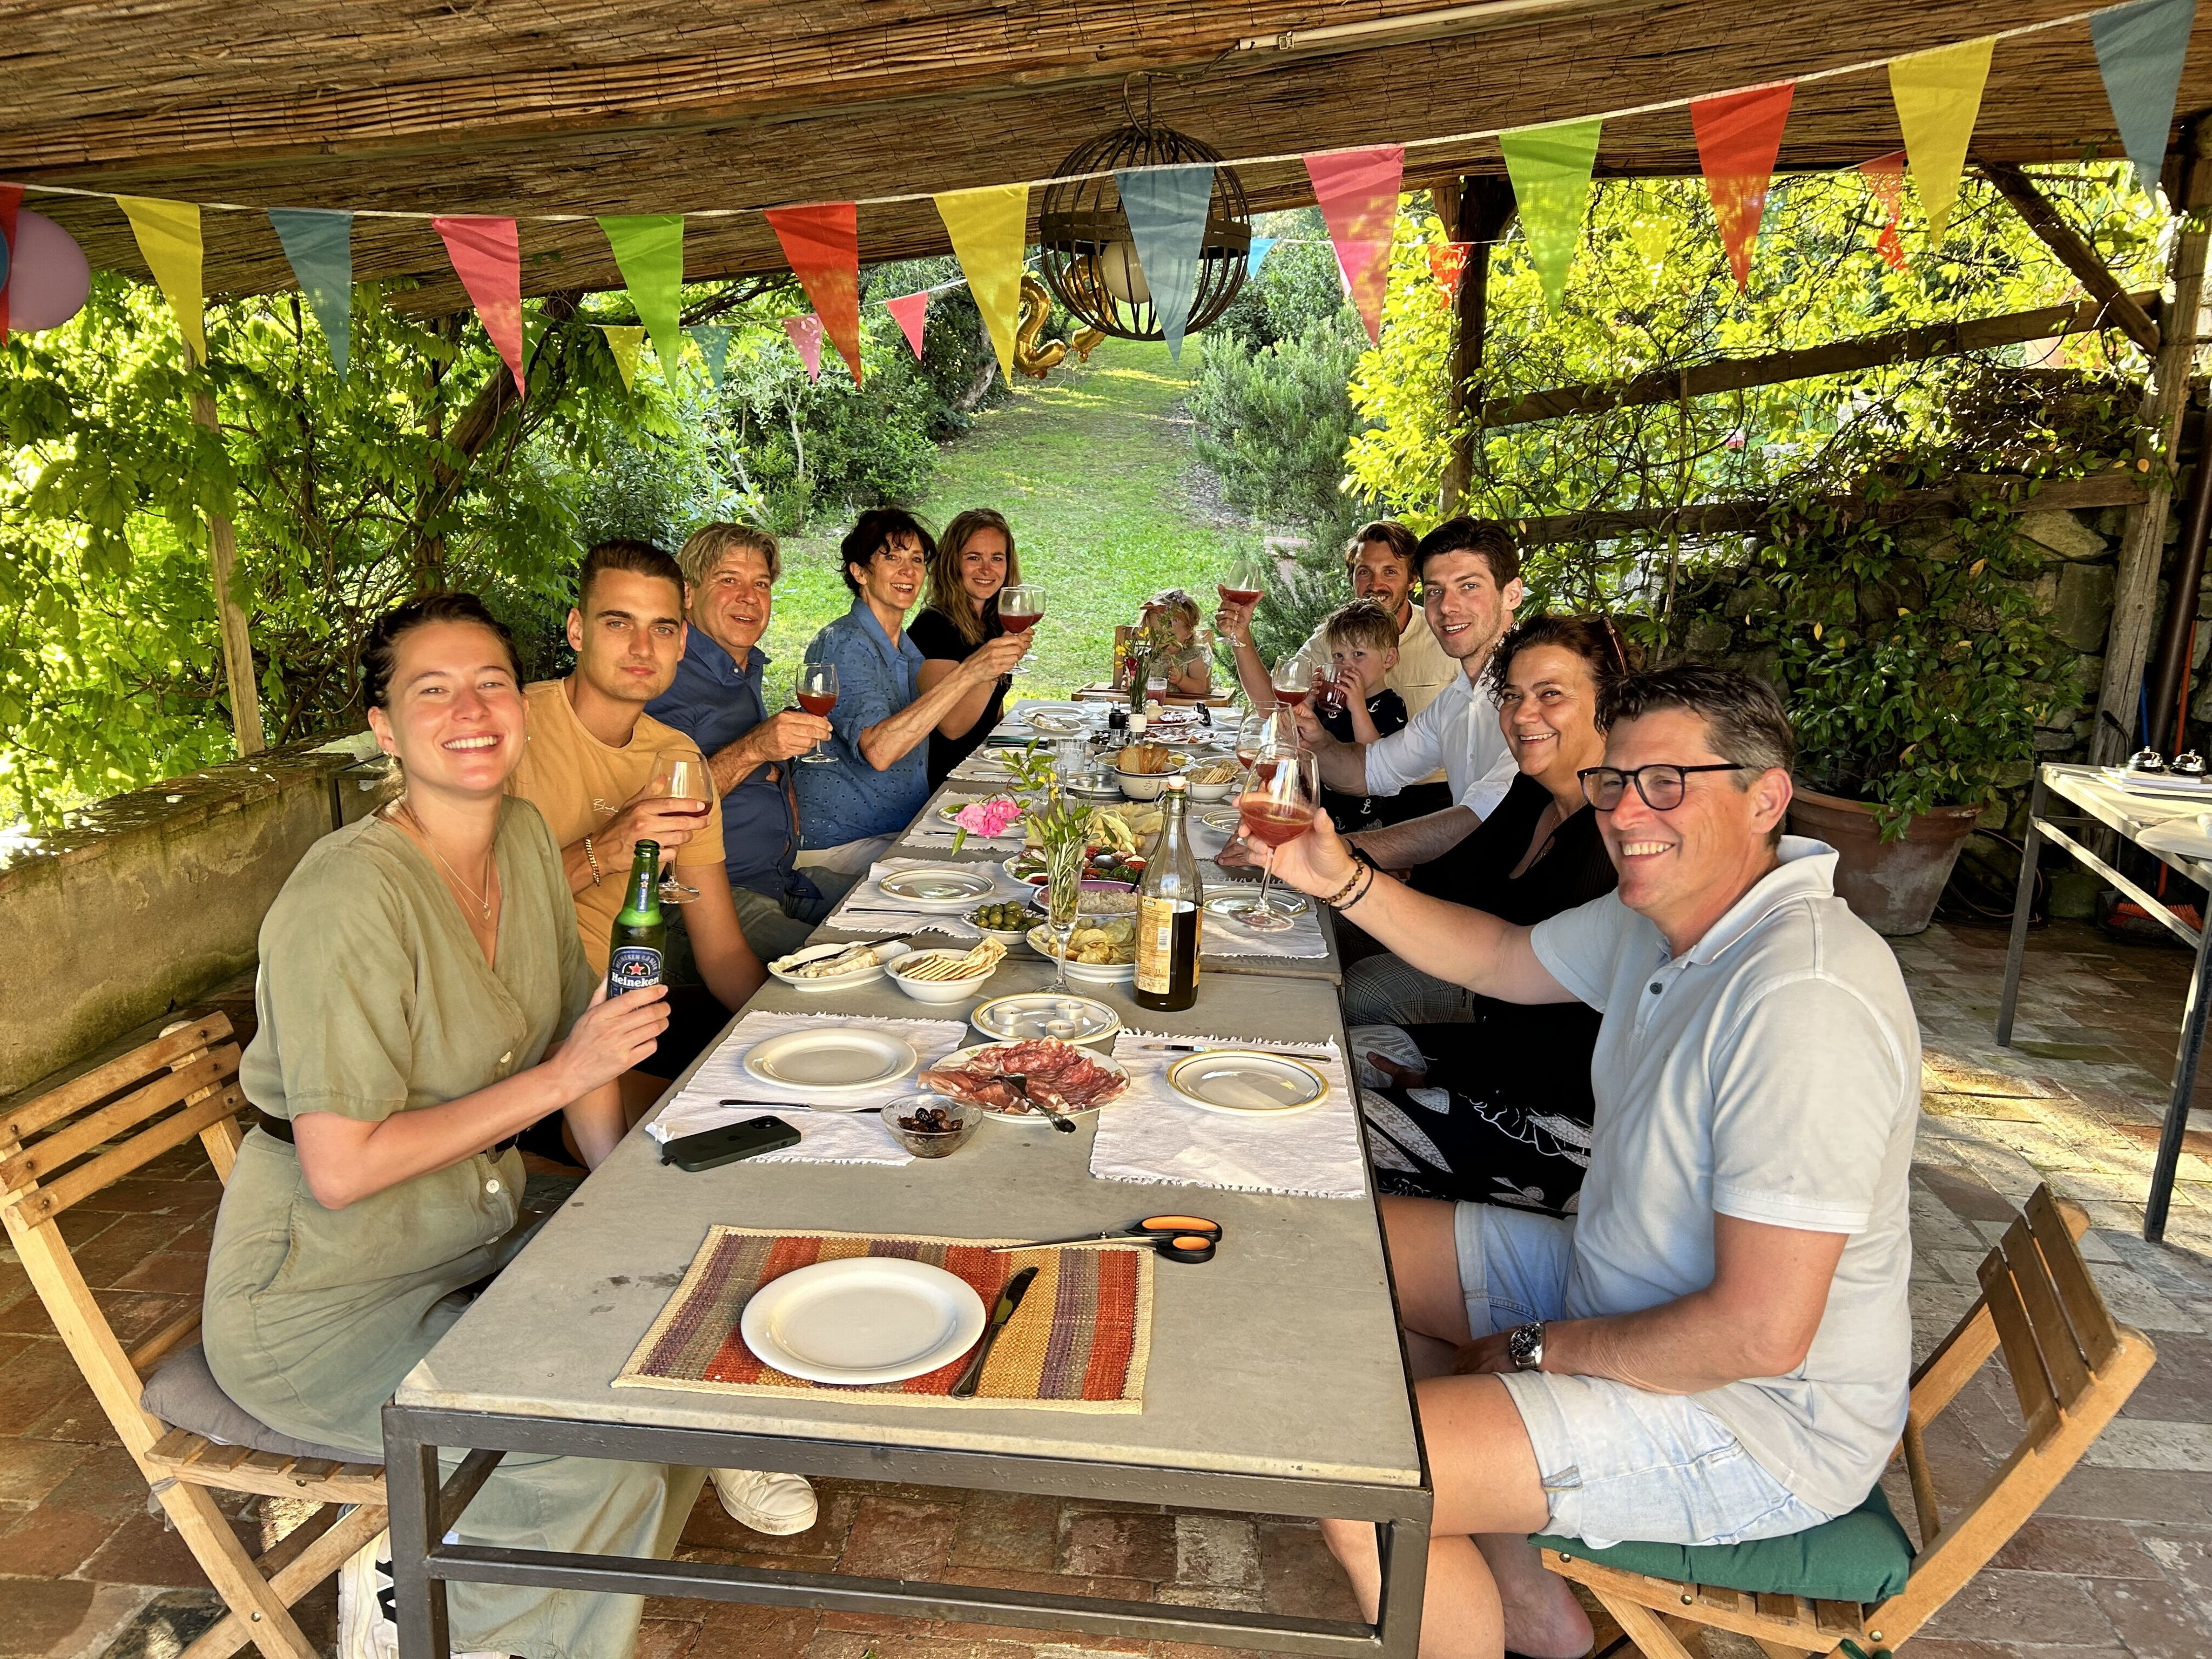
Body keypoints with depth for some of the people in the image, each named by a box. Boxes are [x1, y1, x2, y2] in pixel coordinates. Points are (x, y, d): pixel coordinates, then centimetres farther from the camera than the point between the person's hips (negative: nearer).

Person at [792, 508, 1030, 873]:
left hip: (902, 831, 9)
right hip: (842, 841, -8)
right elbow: (878, 750, -31)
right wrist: (968, 673, -34)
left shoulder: (906, 646, 13)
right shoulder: (843, 643, -16)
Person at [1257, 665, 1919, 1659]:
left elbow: (1760, 1334, -31)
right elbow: (1501, 958, 16)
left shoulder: (1805, 1000, -31)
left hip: (1763, 1410, -10)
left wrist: (1542, 1348, -16)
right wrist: (1343, 883, 0)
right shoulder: (1660, 913, -2)